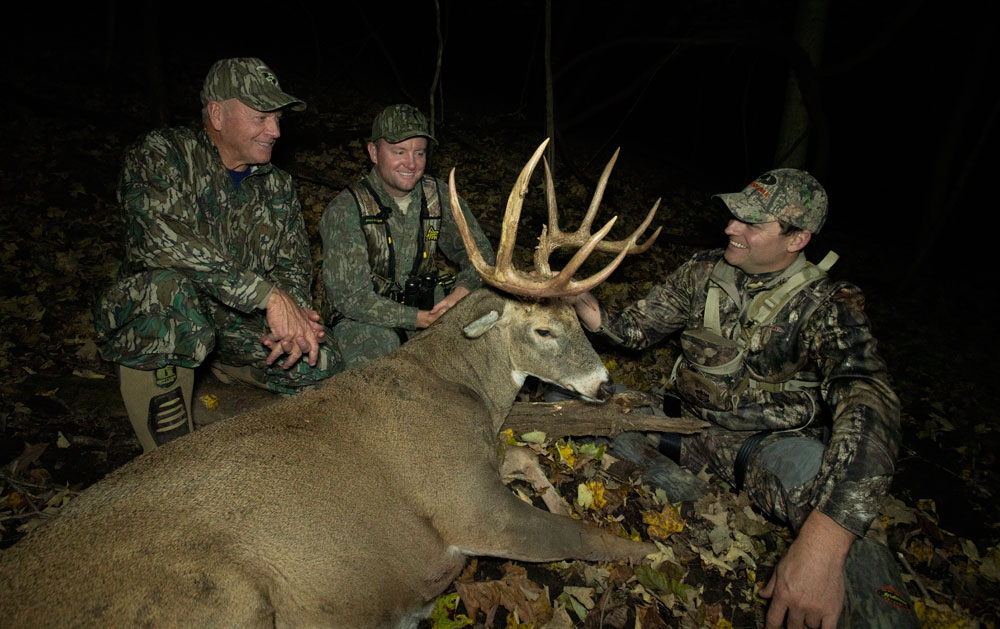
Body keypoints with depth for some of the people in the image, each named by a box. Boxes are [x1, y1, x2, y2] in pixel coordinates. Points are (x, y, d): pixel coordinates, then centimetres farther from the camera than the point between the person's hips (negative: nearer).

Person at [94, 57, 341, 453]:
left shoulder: (277, 187, 8)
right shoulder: (159, 156, -9)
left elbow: (295, 265, 4)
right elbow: (169, 241, -27)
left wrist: (293, 315, -20)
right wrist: (269, 295, -34)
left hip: (241, 326, 4)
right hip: (149, 323, -4)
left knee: (325, 368, -18)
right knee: (171, 286, -39)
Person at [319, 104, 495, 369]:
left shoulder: (438, 194, -2)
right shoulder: (345, 210, -16)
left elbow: (479, 252, 3)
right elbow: (351, 298, -20)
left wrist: (460, 294, -20)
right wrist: (424, 319, -27)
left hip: (424, 303, 5)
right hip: (361, 318, -5)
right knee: (378, 341, -35)